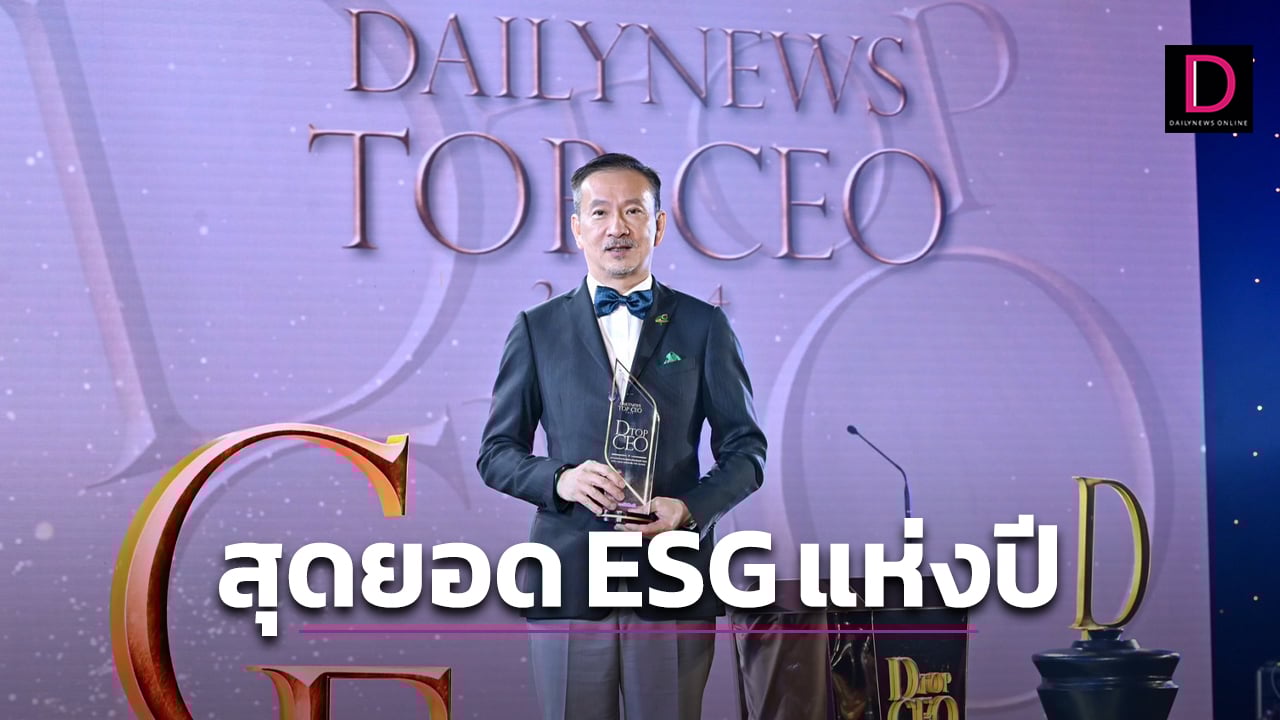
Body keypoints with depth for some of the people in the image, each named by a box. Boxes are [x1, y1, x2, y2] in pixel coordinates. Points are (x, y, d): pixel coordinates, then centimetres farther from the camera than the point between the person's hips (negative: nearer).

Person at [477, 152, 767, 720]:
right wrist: (559, 479, -11)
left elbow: (745, 448, 7)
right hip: (568, 581, 0)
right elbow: (496, 452, 9)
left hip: (673, 573, 0)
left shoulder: (703, 326, 8)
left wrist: (693, 508, -11)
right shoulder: (537, 329, 9)